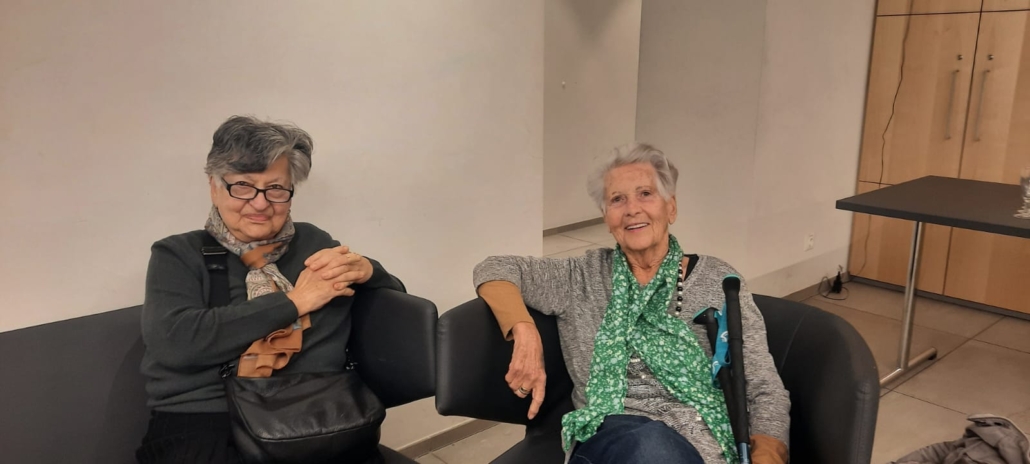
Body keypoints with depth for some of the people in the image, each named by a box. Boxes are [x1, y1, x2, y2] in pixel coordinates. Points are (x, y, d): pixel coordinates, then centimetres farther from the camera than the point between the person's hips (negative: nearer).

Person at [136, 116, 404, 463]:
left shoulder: (312, 242, 15)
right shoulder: (178, 255, 8)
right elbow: (174, 341, -11)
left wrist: (365, 270, -2)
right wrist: (293, 302, -7)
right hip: (206, 421, -1)